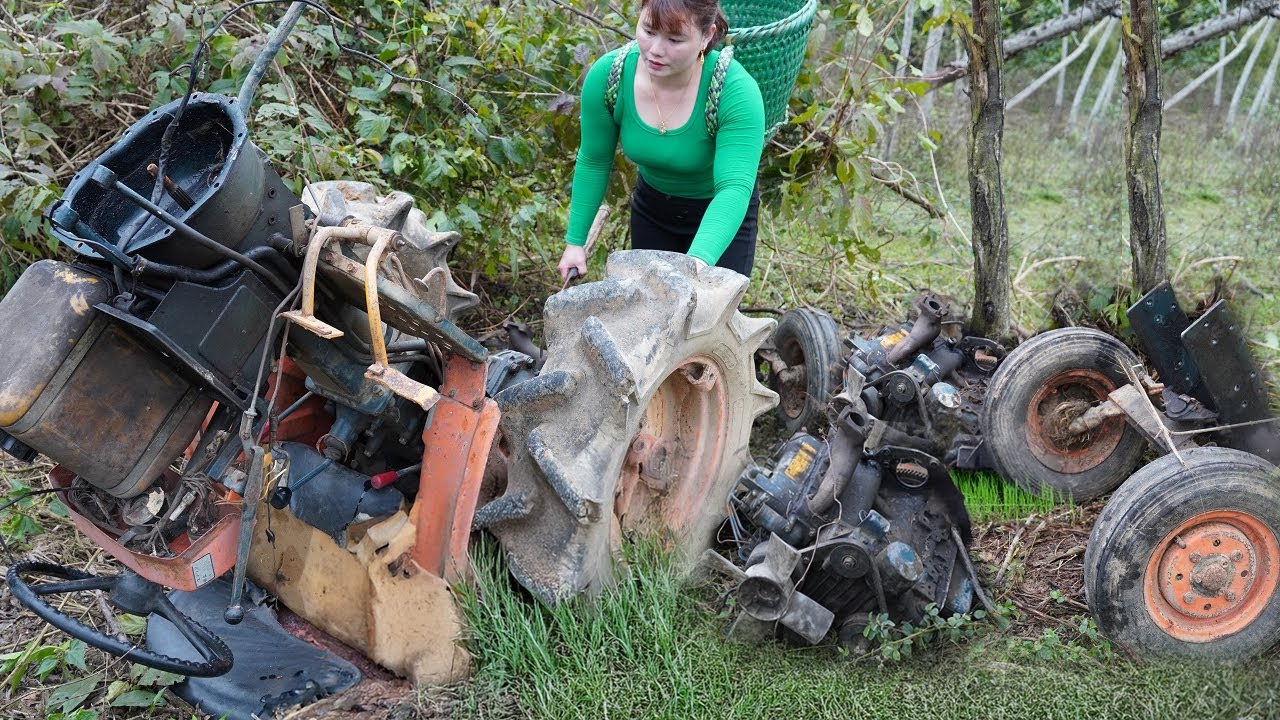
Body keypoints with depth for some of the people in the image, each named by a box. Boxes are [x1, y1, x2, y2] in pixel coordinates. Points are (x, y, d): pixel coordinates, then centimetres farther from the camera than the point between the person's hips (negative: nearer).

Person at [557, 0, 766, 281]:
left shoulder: (735, 90, -33)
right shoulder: (606, 76, -22)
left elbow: (734, 188, -42)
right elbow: (593, 163, -7)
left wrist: (699, 261, -58)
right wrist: (575, 241, -6)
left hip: (722, 215, -3)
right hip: (651, 207, 3)